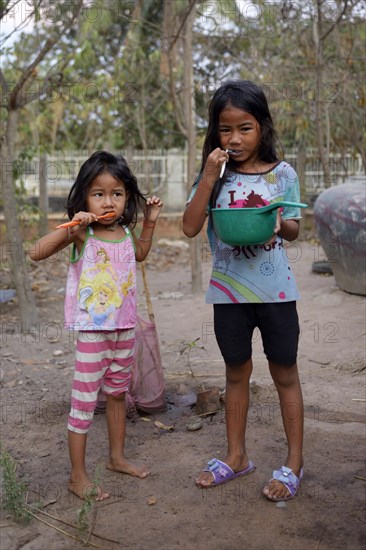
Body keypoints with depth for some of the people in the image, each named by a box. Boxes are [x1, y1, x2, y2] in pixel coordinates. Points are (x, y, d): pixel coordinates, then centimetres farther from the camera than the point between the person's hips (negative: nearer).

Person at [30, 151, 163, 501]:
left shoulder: (125, 232, 3)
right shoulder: (81, 233, -15)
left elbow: (140, 254, 25)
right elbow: (36, 253, -26)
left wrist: (150, 221, 14)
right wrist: (71, 228, -35)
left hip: (124, 326, 6)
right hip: (92, 328, -6)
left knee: (117, 393, 19)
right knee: (84, 401, 1)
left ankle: (117, 457, 36)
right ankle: (77, 476, 13)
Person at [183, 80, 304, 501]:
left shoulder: (281, 173, -3)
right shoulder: (214, 175, 0)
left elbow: (293, 229, 4)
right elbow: (190, 227, -8)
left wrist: (280, 225, -19)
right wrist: (209, 178, -17)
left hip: (274, 289, -2)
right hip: (228, 290, 2)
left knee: (284, 374, 8)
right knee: (236, 373, 16)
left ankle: (294, 463, 22)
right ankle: (236, 456, 31)